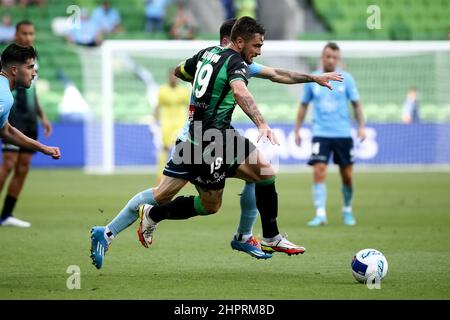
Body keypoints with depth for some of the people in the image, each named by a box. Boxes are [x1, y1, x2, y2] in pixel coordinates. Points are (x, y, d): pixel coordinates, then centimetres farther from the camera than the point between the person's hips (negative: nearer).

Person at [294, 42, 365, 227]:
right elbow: (304, 105, 12)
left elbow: (356, 104, 6)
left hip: (343, 134, 0)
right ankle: (320, 214, -16)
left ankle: (347, 210, 26)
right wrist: (297, 130, 9)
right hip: (320, 133, 0)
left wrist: (361, 126, -4)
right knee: (319, 172, -15)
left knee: (347, 175, 5)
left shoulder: (346, 79, 1)